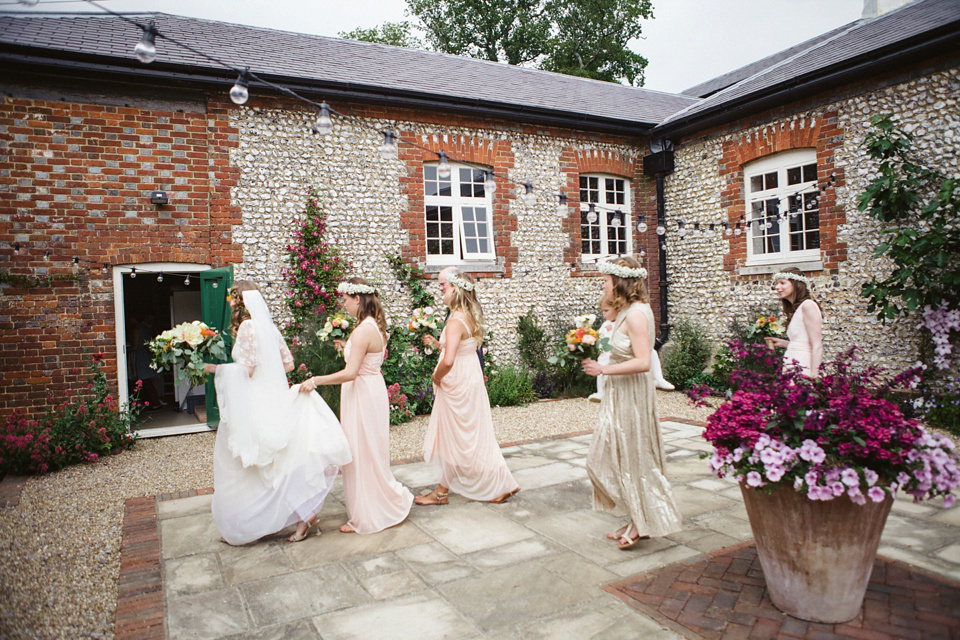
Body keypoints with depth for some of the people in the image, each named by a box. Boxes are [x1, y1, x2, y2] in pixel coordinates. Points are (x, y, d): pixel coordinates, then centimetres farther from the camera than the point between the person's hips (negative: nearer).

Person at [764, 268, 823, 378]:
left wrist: (813, 377, -19)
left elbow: (817, 346, -13)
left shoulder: (808, 305, -7)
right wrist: (783, 343, 20)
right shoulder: (795, 309, 18)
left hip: (802, 370, -8)